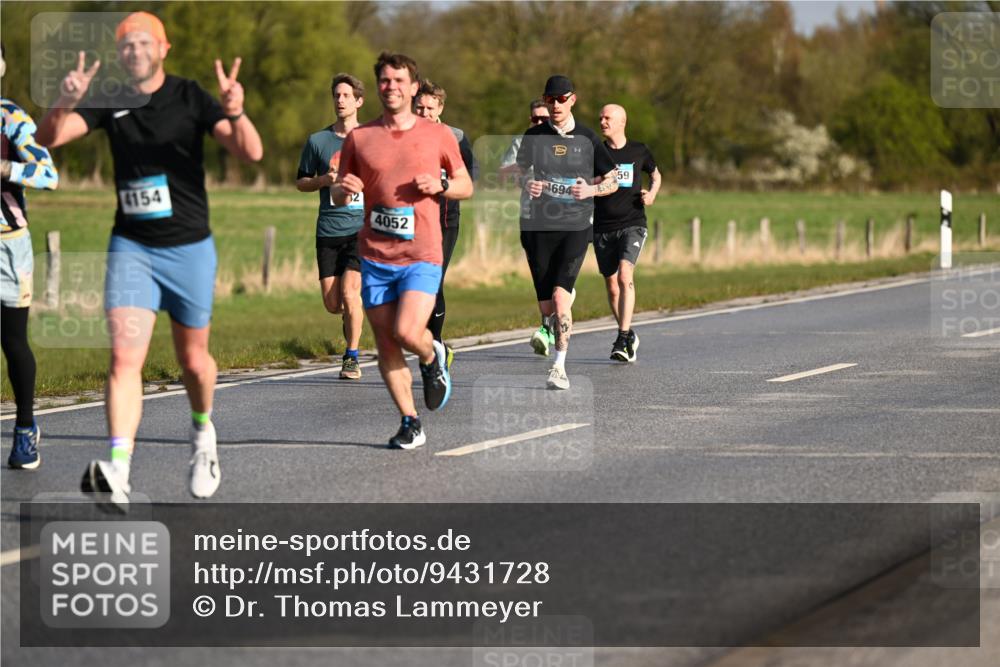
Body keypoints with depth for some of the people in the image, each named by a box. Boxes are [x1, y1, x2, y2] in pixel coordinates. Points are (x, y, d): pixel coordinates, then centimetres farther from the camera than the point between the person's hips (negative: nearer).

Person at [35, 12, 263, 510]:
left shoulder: (190, 98, -6)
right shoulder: (110, 103, 1)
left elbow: (251, 153, -15)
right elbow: (48, 138, -9)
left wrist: (235, 114, -38)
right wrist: (65, 104, -31)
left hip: (189, 249, -1)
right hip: (131, 248, 1)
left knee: (193, 361, 13)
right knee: (125, 356, -16)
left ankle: (202, 432, 45)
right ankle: (116, 477, -29)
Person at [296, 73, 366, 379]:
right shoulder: (318, 141, 7)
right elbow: (301, 182, 14)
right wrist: (324, 180, -6)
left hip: (362, 228, -2)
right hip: (328, 230, 2)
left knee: (349, 291, -16)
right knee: (332, 303, -1)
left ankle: (352, 357, -2)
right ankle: (354, 319, 35)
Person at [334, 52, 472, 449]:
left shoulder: (438, 135, 4)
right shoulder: (359, 138, 7)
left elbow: (466, 187, 13)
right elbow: (338, 196, 14)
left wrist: (441, 186, -8)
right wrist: (343, 189, -10)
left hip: (422, 256, -2)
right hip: (375, 256, 2)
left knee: (407, 332, -19)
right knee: (386, 345, 1)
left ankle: (432, 358, 16)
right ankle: (410, 424, 12)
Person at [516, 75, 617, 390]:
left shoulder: (588, 139, 3)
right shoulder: (534, 136, 6)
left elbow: (612, 181, 10)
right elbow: (518, 171, 17)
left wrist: (591, 190, -11)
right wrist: (527, 185, -6)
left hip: (576, 226, -2)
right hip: (539, 226, 2)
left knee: (560, 296, -19)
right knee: (547, 307, 2)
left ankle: (559, 367, -13)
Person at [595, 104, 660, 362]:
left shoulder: (638, 152, 4)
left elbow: (655, 174, 23)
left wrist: (652, 193, 2)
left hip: (632, 224, -3)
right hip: (602, 228, 3)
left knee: (625, 276, -22)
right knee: (612, 287, 7)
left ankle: (623, 339, -25)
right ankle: (629, 335, 28)